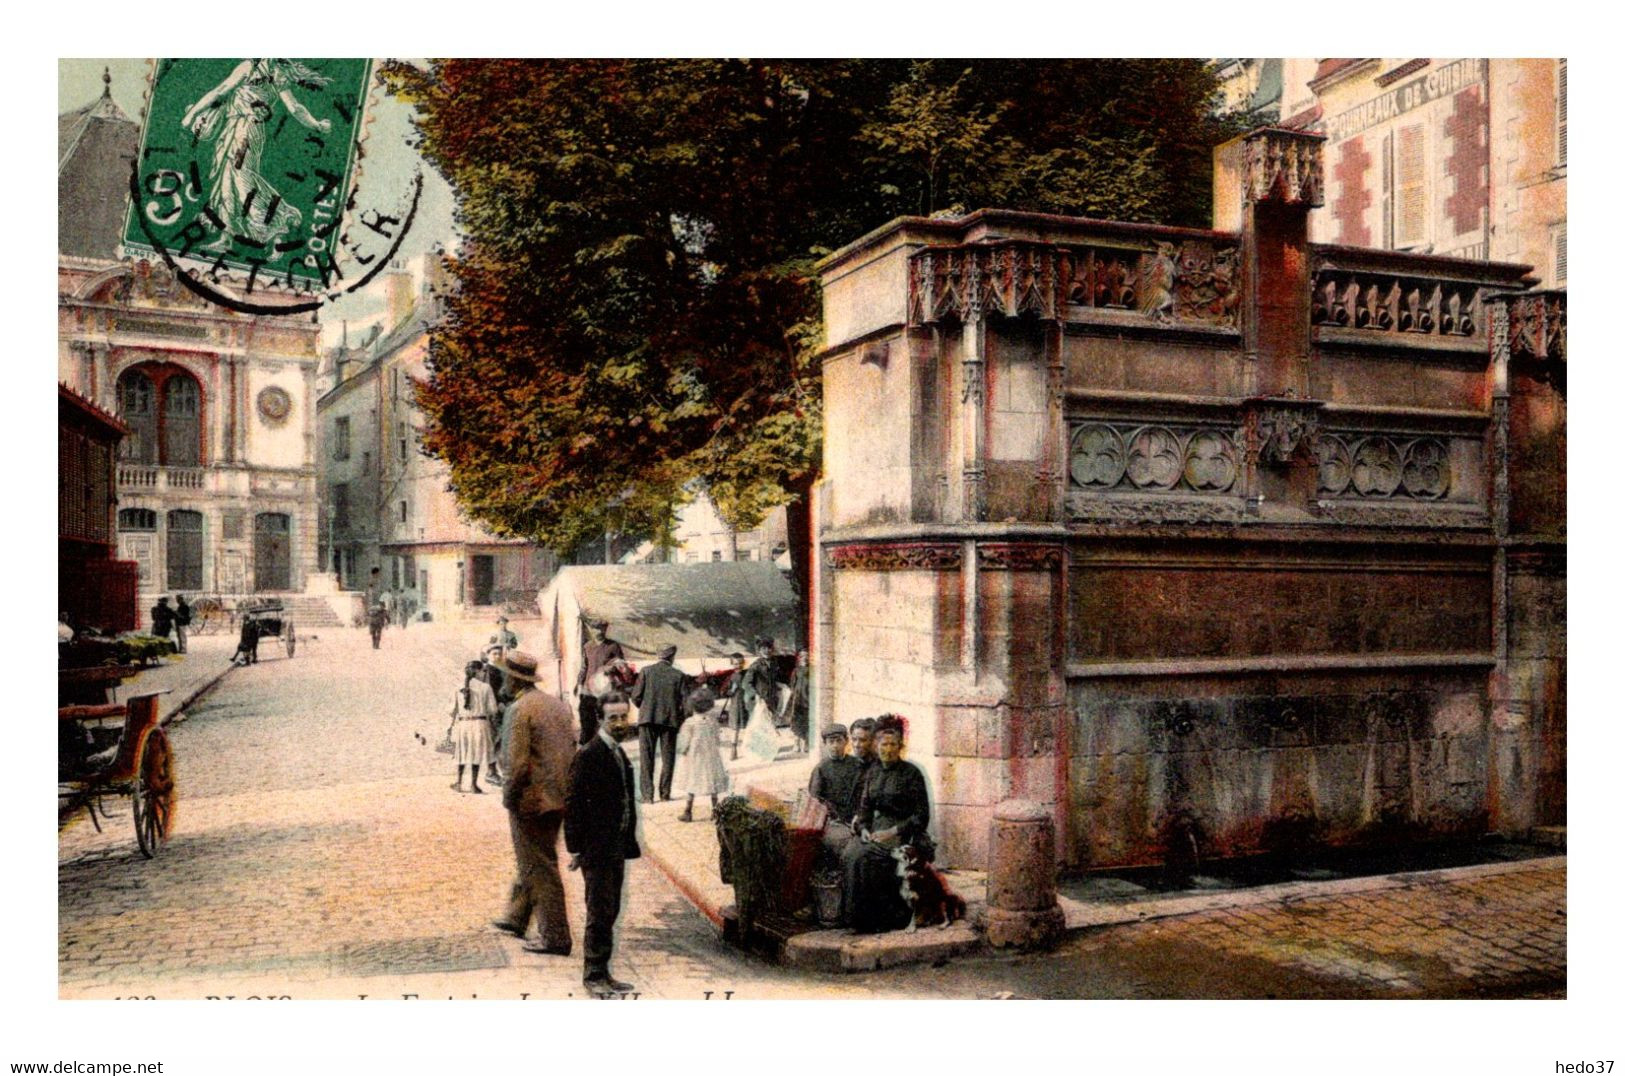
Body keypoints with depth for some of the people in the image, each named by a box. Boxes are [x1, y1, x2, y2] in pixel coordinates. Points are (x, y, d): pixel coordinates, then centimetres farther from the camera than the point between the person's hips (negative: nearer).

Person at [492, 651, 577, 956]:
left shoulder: (520, 710, -16)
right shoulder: (559, 705, 9)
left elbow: (518, 762, -20)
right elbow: (573, 750, 12)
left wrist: (509, 797, -8)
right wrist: (564, 788, 17)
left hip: (531, 800, -8)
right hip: (558, 798, 9)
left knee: (540, 868, 1)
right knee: (533, 860, 23)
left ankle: (555, 937, 6)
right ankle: (516, 918, 38)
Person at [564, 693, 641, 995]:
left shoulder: (619, 754, 11)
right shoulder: (588, 756, -15)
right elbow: (574, 805, -16)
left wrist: (629, 843, 15)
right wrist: (576, 849, -15)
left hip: (617, 847, 8)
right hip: (597, 849, -8)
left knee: (609, 913, 14)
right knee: (600, 914, -1)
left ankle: (601, 972, 24)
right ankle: (595, 975, 9)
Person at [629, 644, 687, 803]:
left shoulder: (646, 671, 0)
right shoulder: (679, 675, 0)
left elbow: (636, 696, -3)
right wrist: (678, 716, 13)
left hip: (647, 719, 0)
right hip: (670, 720, 0)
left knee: (646, 757, 4)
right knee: (667, 758, 10)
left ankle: (647, 794, -3)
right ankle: (665, 794, 8)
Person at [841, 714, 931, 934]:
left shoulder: (911, 773, -6)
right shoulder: (873, 772, 12)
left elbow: (921, 815, -8)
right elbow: (864, 806, 15)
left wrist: (893, 832, -16)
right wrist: (863, 829, -6)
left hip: (902, 833, -5)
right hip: (876, 828, 6)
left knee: (863, 856, -30)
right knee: (848, 854, -24)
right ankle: (858, 918, -18)